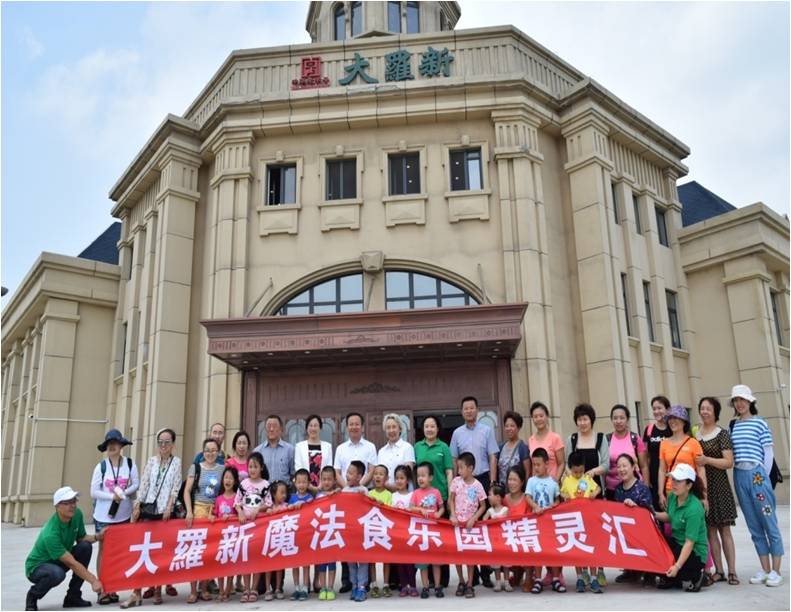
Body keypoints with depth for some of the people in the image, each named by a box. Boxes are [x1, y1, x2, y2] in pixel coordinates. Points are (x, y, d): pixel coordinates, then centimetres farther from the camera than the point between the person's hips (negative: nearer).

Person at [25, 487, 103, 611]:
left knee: (85, 547, -18)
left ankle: (73, 596, -5)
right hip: (37, 566, -7)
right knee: (57, 573, -39)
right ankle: (33, 595, -4)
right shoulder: (50, 534, -33)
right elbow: (72, 563, -31)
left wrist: (97, 537, -19)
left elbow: (81, 538, 2)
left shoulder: (77, 514, -13)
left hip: (58, 561, 8)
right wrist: (93, 581, -30)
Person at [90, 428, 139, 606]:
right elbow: (94, 492, -5)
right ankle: (103, 590, 10)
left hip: (124, 515, 1)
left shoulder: (130, 464, -3)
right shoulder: (101, 466, -4)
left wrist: (123, 493, -19)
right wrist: (112, 496, -16)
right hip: (103, 516, -1)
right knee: (104, 550, 3)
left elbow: (137, 485, -3)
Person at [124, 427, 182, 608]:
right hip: (148, 507, 2)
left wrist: (169, 508, -10)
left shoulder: (176, 462, 1)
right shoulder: (151, 460, 8)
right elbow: (143, 484, 4)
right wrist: (137, 505, -5)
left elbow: (176, 487, -3)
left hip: (165, 509, -2)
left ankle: (159, 587, 10)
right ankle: (151, 586, 0)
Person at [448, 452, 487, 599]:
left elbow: (483, 506, -3)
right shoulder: (456, 481, -3)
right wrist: (453, 515, -9)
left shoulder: (477, 485, -9)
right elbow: (451, 500, 4)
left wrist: (473, 519, -14)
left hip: (470, 523, -2)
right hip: (457, 522, 2)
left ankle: (470, 584, 13)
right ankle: (461, 582, 20)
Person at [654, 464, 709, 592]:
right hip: (677, 542, 8)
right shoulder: (672, 496, -3)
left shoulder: (694, 508, -25)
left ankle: (694, 575, 0)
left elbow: (690, 542, -26)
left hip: (694, 552, -7)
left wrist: (677, 566, -33)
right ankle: (670, 578, 5)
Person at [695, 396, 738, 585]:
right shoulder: (694, 433, 10)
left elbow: (729, 462, -9)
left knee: (724, 529, 0)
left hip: (718, 486, -3)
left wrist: (707, 460, -19)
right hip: (700, 485, 3)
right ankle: (719, 571, 11)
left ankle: (732, 571, 5)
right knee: (710, 529, 4)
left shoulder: (722, 434, -2)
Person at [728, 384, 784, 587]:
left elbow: (769, 453, -3)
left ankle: (775, 571, 8)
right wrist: (740, 476, 6)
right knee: (754, 527, 10)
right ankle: (765, 569, 18)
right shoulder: (733, 425, 11)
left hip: (757, 474, -5)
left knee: (769, 523, 0)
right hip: (740, 476, 5)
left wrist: (763, 477, -5)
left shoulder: (760, 423, -1)